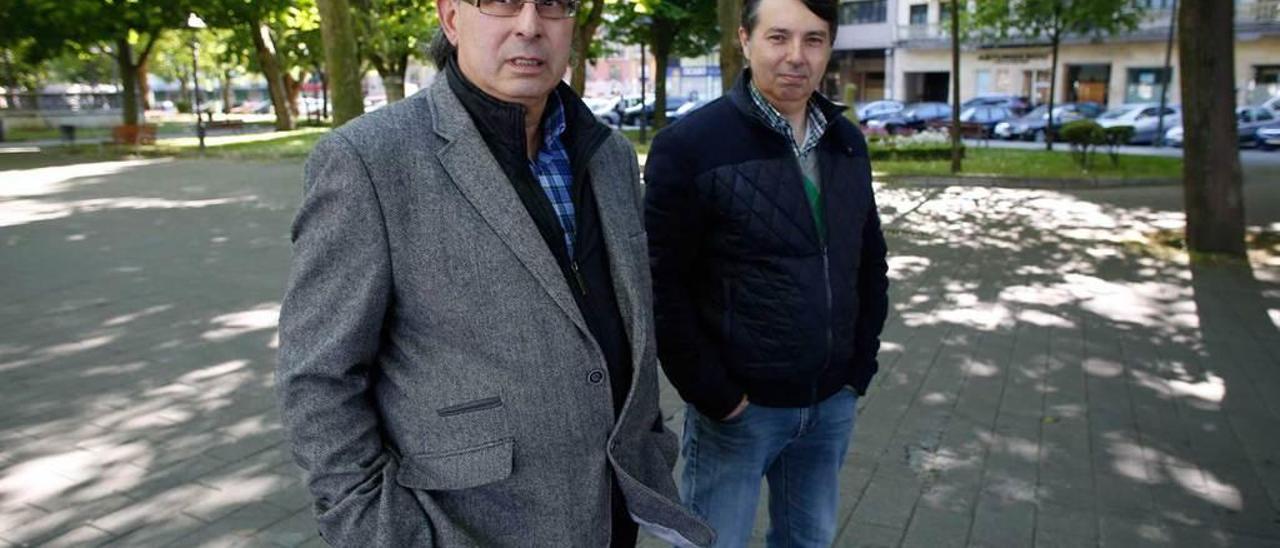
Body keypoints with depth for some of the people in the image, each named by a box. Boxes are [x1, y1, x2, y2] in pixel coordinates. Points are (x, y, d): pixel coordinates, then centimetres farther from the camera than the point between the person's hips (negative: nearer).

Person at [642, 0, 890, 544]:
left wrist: (860, 367, 6)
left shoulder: (848, 144, 6)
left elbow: (871, 265, 12)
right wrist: (715, 394, -13)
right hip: (738, 407, -5)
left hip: (833, 404, 6)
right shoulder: (690, 145, -13)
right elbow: (662, 286, -14)